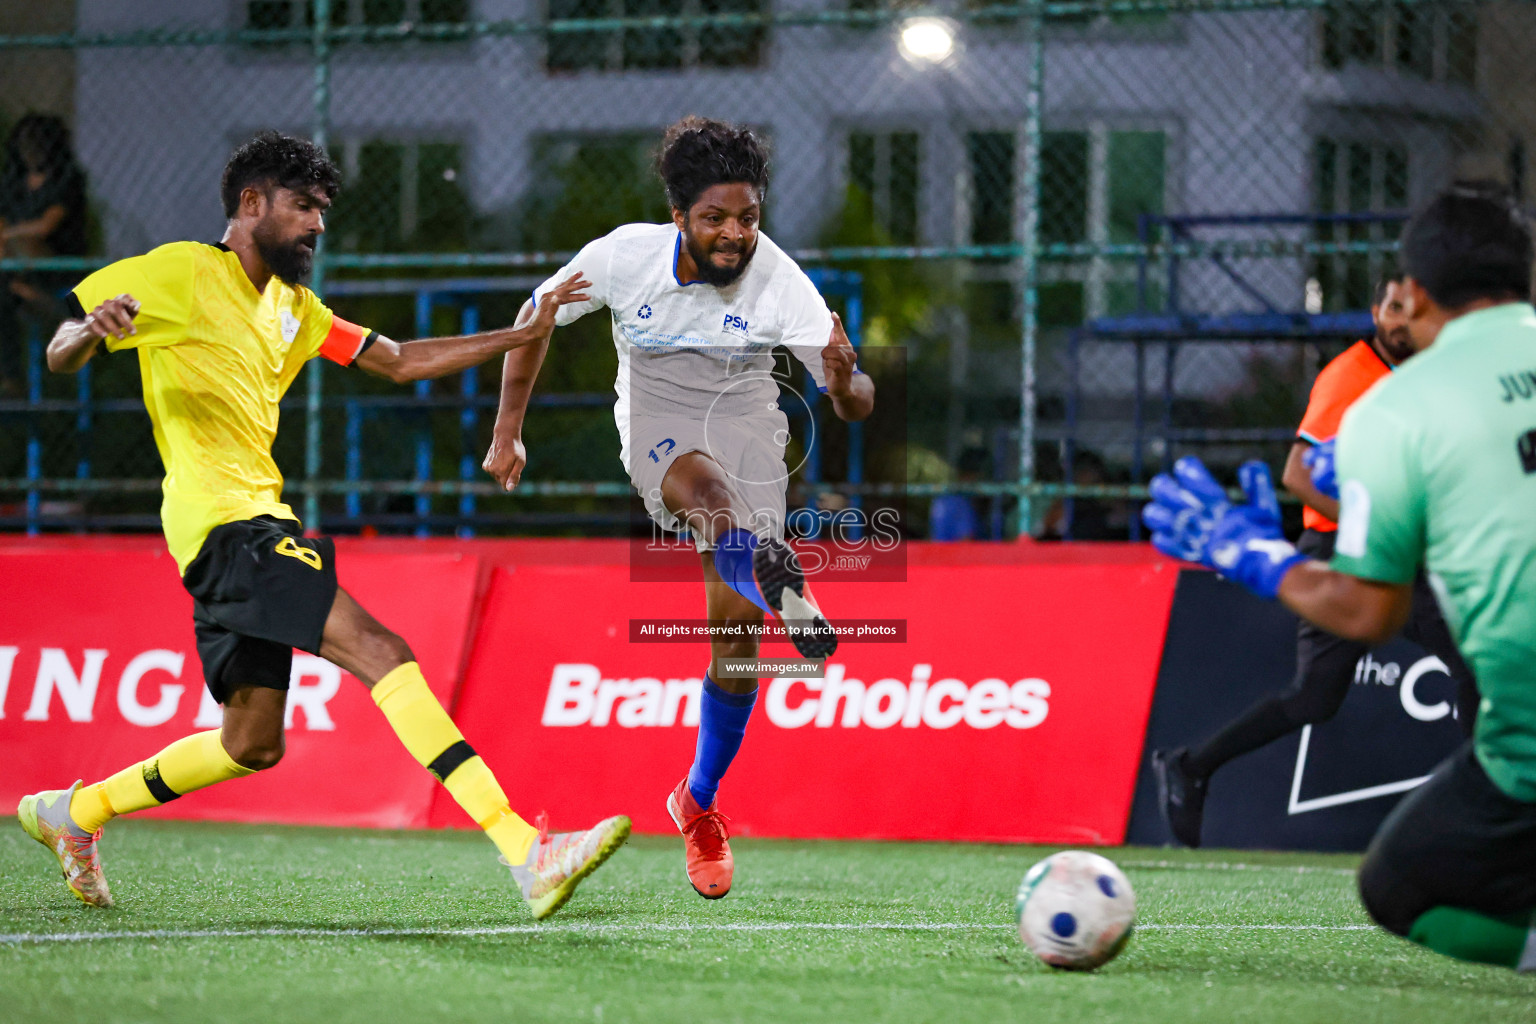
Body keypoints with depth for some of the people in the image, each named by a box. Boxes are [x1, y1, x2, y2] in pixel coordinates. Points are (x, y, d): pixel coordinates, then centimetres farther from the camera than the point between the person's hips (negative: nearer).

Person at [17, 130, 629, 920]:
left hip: (256, 522, 10)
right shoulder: (181, 272, -3)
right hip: (223, 520, -10)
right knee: (382, 654, -22)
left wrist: (525, 335, 16)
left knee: (254, 743, 12)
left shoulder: (292, 306, 21)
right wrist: (89, 329, -27)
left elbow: (401, 362, 23)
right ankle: (525, 853, -32)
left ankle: (74, 812, 27)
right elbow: (58, 357, -2)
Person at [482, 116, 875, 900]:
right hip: (656, 417, -1)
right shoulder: (624, 256, -18)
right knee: (701, 481, -39)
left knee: (736, 628, -8)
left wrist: (845, 383, -48)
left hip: (746, 420, 1)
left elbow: (853, 403, -24)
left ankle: (700, 804, 11)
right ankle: (780, 589, -70)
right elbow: (535, 319, 1)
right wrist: (508, 433, 0)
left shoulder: (779, 282, -20)